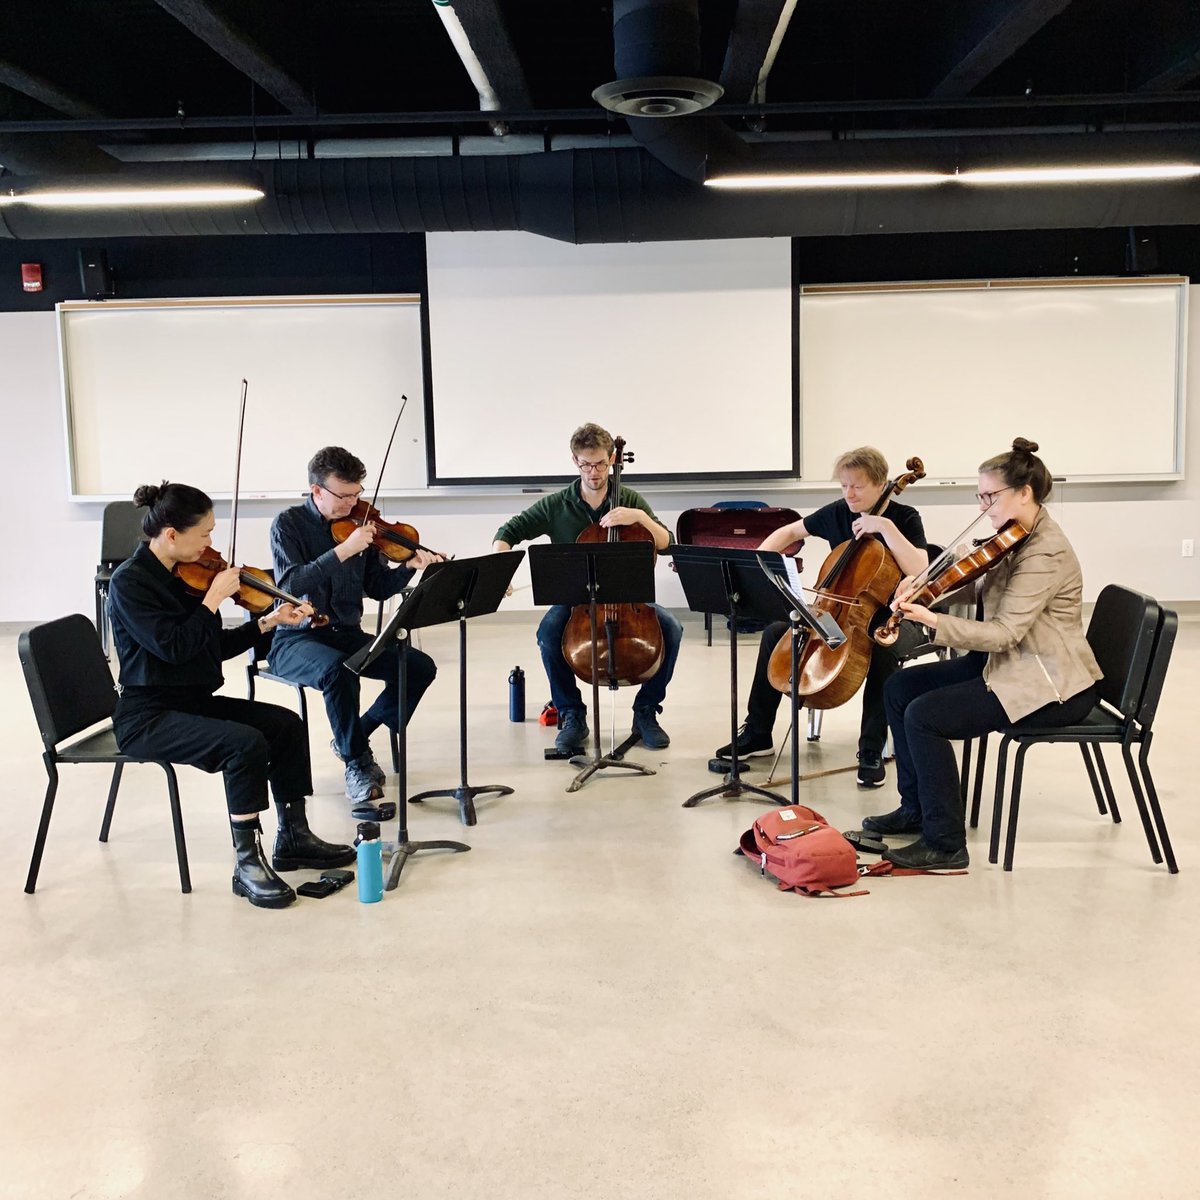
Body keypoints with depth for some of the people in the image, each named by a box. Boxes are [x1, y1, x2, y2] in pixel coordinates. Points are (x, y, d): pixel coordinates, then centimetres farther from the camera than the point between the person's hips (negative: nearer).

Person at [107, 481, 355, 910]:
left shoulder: (181, 575, 7)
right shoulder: (129, 581, -16)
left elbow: (215, 646, 12)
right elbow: (173, 646, -26)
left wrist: (270, 622, 4)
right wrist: (215, 597, -20)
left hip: (192, 701, 9)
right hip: (147, 716, -9)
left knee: (285, 724, -1)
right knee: (246, 743, -28)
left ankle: (293, 836, 7)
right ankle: (247, 864, -17)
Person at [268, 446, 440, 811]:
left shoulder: (359, 522, 4)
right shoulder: (289, 524, -8)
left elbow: (378, 588, 5)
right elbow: (290, 584, -24)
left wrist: (410, 566, -14)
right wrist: (344, 550, -29)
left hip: (347, 634, 5)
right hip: (296, 639, -5)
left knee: (421, 667, -13)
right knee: (337, 669, -37)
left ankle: (353, 737, 5)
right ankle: (356, 763, -18)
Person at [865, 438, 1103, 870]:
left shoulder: (1045, 554, -22)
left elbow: (1003, 633, -28)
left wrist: (932, 620, -34)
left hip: (1050, 687, -10)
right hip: (1010, 663, 10)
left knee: (924, 716, -21)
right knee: (899, 688, 6)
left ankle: (945, 845, -11)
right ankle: (916, 808, 18)